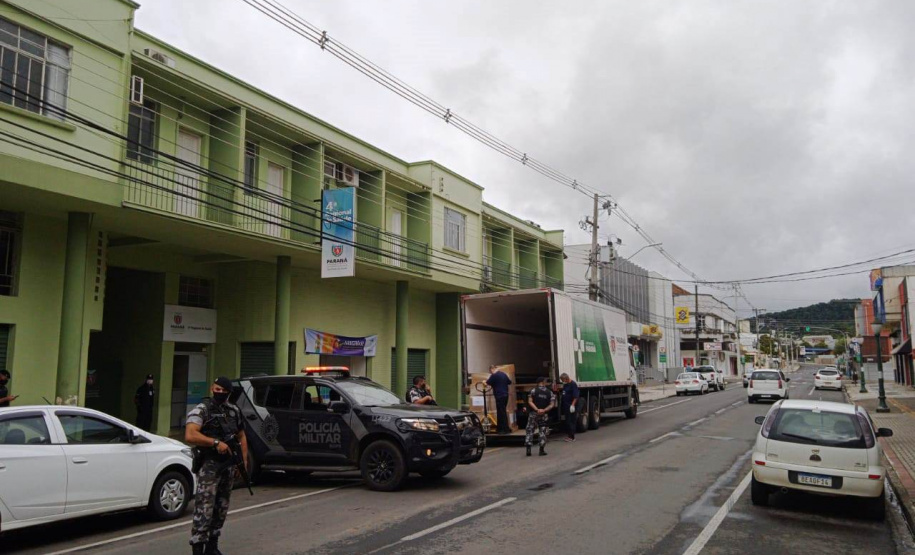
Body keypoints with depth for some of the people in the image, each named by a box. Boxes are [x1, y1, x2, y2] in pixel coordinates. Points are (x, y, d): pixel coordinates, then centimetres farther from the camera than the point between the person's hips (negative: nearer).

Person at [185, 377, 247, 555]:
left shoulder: (234, 411, 12)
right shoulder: (202, 410, -7)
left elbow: (241, 437, 20)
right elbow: (190, 436, -22)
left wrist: (244, 461, 11)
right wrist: (216, 443, -26)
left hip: (229, 465, 6)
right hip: (209, 465, -6)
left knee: (221, 510, 13)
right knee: (204, 509, -10)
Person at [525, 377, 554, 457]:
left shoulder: (534, 390, -3)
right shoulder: (549, 392, 3)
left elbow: (530, 401, -12)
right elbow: (552, 405, -4)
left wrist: (537, 409, -16)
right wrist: (544, 410, -12)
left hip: (534, 414, -1)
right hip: (544, 415, 2)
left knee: (529, 430, 6)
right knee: (543, 432, 10)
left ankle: (528, 449, -1)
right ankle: (542, 450, 7)